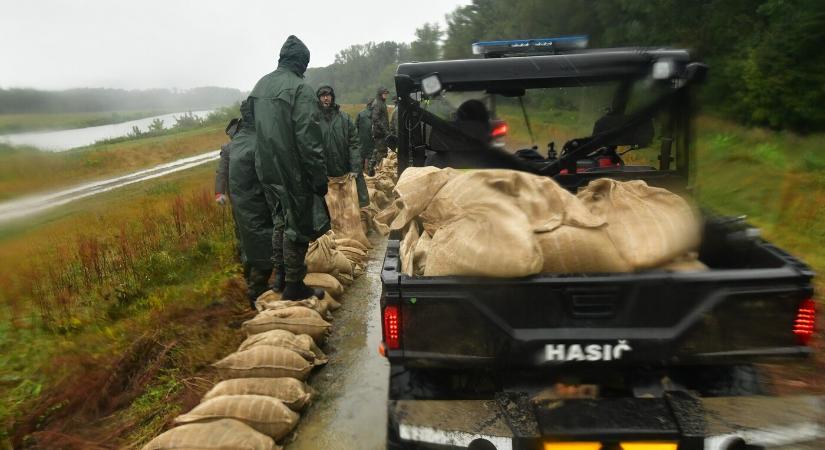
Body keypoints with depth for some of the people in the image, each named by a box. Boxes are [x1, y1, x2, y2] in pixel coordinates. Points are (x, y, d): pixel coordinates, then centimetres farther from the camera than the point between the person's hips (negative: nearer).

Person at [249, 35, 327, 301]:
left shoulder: (260, 85, 9)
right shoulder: (300, 89, -16)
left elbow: (257, 128, 16)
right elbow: (308, 139, -21)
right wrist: (320, 177, -16)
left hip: (267, 169, 8)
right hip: (293, 172, -8)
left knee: (280, 221, 20)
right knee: (298, 226, 3)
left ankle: (280, 277, 30)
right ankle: (293, 287, 11)